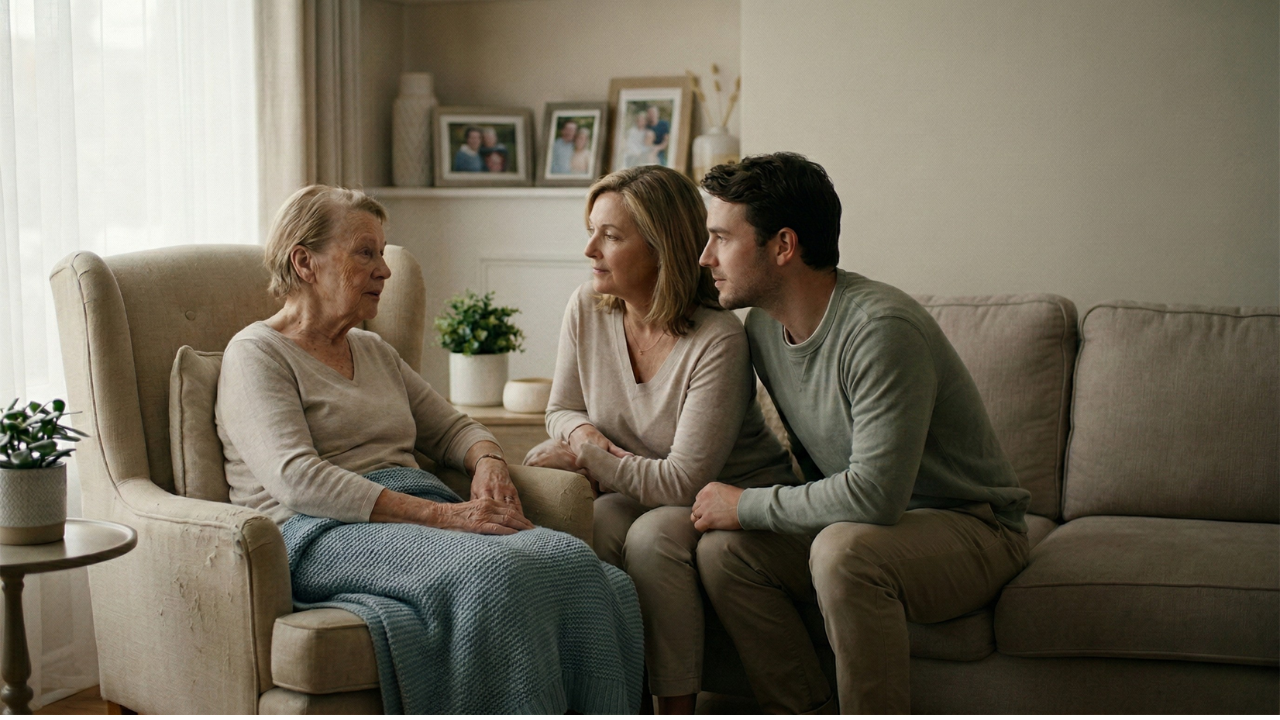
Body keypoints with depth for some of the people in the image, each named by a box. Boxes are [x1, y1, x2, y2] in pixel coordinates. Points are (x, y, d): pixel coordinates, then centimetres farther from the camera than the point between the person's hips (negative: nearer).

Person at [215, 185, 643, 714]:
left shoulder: (374, 351, 26)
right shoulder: (255, 354, 1)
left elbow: (450, 428, 31)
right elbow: (297, 480, -14)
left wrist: (488, 462, 3)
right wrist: (441, 516, -21)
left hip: (421, 516, 7)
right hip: (324, 536, -7)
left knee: (571, 560, -24)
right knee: (494, 573, -36)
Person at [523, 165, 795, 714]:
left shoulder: (718, 341, -25)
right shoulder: (587, 309, -5)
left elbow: (683, 482, -26)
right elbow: (561, 412, 10)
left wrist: (583, 457, -19)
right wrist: (585, 433, -13)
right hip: (642, 493, 5)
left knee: (653, 536, -33)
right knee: (591, 525, -27)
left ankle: (677, 708, -21)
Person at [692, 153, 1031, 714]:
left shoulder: (881, 329, -27)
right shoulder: (764, 325, 1)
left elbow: (874, 494, -33)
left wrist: (748, 506, -21)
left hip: (969, 527, -8)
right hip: (860, 522, 8)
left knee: (843, 549, -36)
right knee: (721, 548, -13)